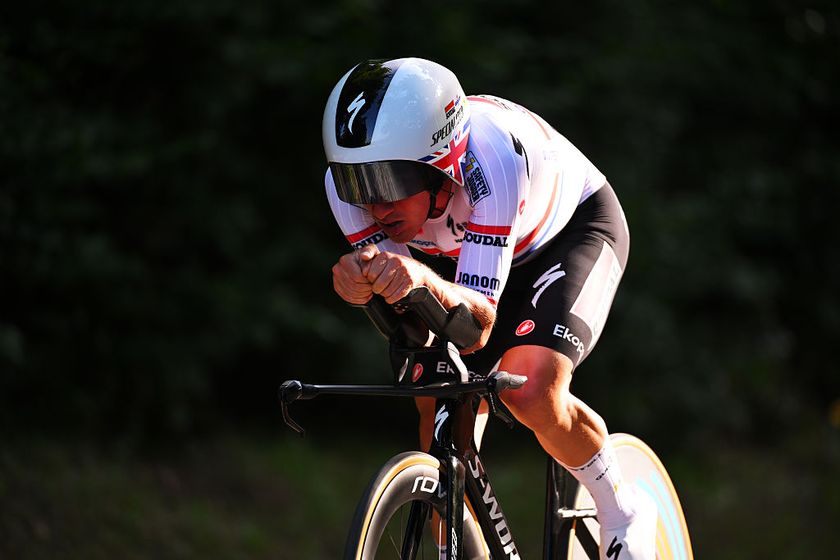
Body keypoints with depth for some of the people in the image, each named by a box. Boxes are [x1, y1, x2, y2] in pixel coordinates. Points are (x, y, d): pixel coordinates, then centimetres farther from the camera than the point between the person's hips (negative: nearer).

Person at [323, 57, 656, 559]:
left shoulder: (491, 159, -43)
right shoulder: (350, 179, -29)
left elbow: (481, 320, -43)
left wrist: (426, 281, -64)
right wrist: (359, 278, -52)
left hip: (571, 229, -5)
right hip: (466, 252, 5)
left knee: (531, 396, -25)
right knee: (440, 412, -7)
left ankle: (624, 512, 1)